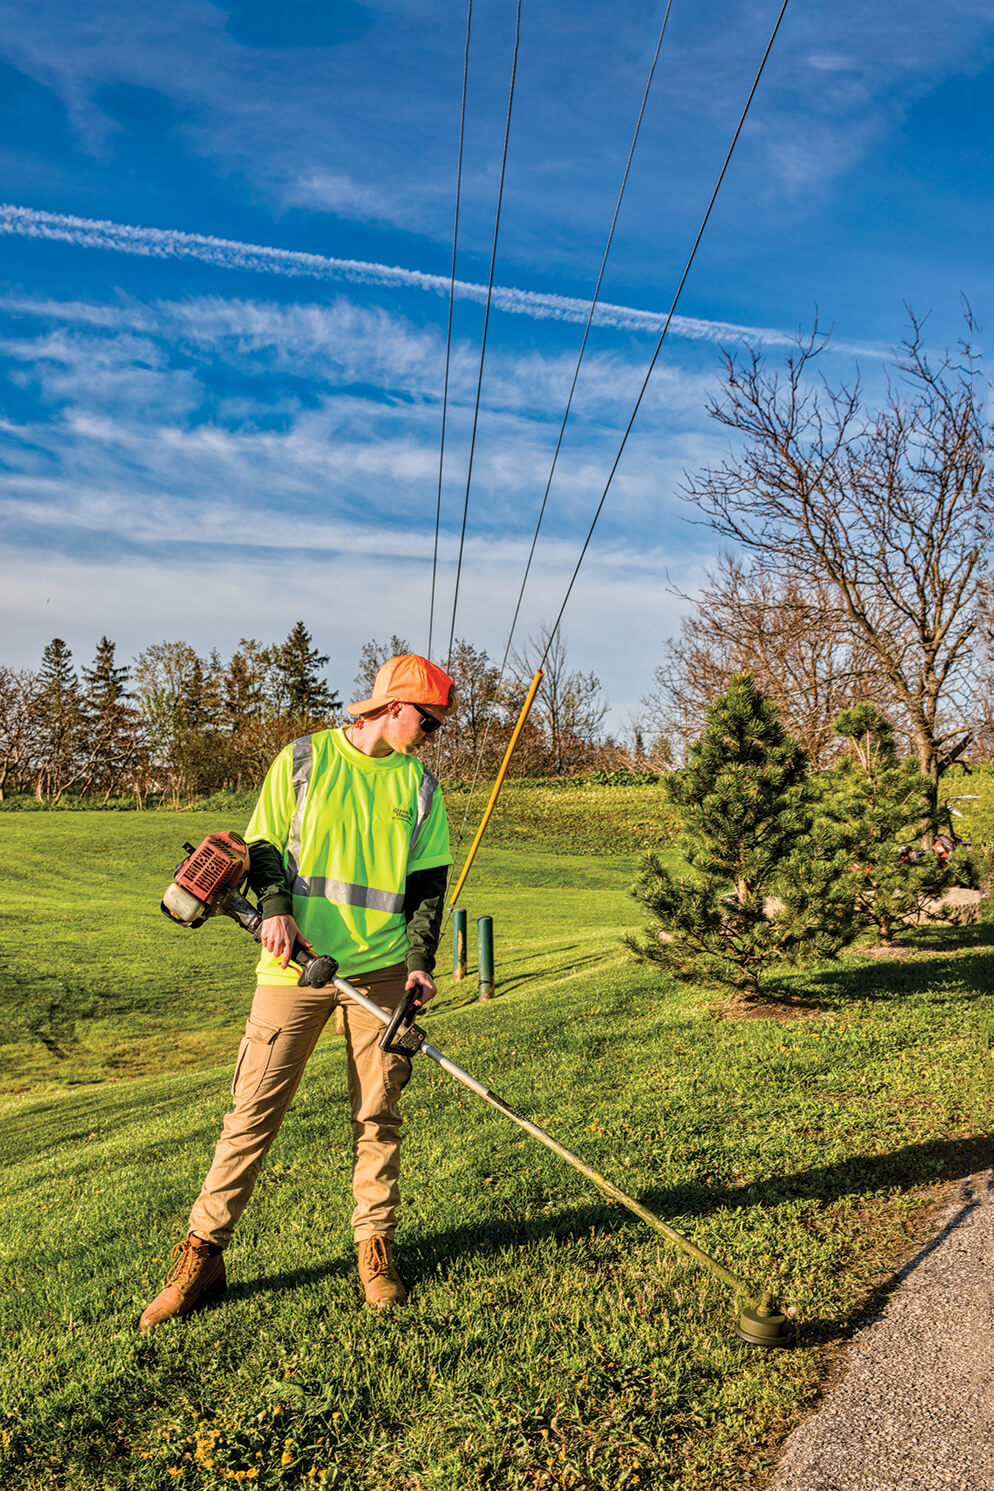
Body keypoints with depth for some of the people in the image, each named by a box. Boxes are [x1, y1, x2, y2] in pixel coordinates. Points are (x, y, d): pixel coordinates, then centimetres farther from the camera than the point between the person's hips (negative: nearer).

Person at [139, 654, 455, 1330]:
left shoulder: (420, 784, 9)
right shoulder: (304, 759, 3)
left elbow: (430, 881, 9)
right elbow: (263, 845, 6)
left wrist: (420, 960, -3)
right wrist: (275, 908, -11)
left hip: (380, 970, 2)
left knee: (378, 1112, 6)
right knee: (255, 1109, 0)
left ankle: (375, 1247, 21)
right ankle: (202, 1256, 11)